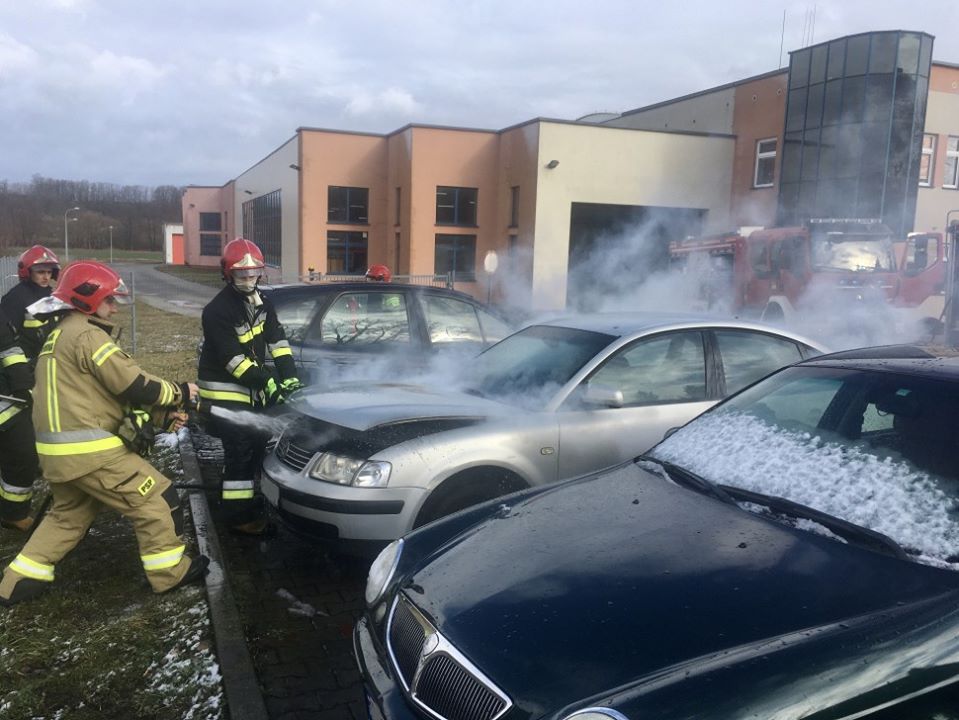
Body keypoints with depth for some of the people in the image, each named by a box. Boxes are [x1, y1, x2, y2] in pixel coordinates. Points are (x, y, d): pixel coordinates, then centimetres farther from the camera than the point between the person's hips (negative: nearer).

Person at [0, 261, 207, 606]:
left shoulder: (60, 335, 19)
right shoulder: (86, 334, -14)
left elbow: (111, 391, 16)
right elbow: (135, 386, -17)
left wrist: (163, 415, 8)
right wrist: (179, 393, 0)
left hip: (59, 450, 10)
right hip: (89, 450, -10)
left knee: (67, 514, 26)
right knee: (158, 500, 0)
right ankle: (171, 571, 9)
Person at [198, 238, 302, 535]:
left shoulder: (261, 304, 7)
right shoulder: (218, 311, -18)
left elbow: (277, 342, 3)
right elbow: (234, 360, -23)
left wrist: (289, 378, -10)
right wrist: (268, 385, -25)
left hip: (252, 389, 8)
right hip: (225, 392, -8)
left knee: (258, 444, 13)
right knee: (240, 451, -8)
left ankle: (253, 502, 28)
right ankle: (239, 516, 1)